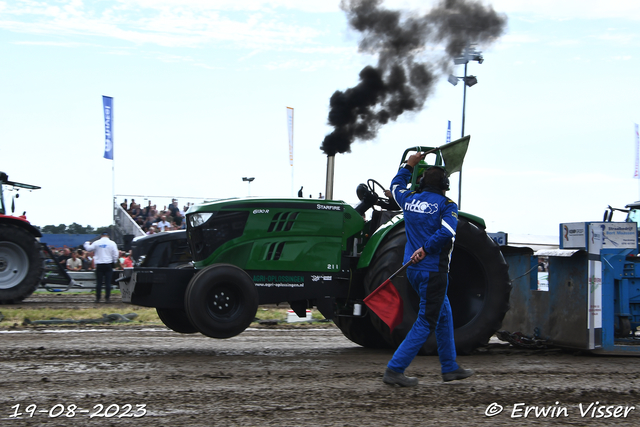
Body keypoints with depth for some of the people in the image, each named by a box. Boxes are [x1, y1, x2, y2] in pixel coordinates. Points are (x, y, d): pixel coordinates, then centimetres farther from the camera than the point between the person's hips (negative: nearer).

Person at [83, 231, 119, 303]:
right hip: (108, 265, -1)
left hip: (99, 265, 1)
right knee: (108, 282, 0)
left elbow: (88, 248, 8)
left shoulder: (96, 243, 0)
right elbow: (115, 254, -3)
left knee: (99, 282, 5)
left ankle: (98, 298, 5)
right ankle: (107, 298, -3)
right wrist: (114, 262, 11)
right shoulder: (112, 243, -1)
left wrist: (87, 243, 28)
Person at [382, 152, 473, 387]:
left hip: (413, 269, 8)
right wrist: (426, 248, -19)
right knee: (426, 322, -3)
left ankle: (450, 367, 26)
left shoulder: (409, 199, 8)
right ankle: (394, 370, -9)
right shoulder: (446, 205, -9)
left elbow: (396, 186, 29)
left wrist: (409, 165, 39)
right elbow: (447, 231, -26)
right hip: (433, 270, -8)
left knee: (444, 315, 20)